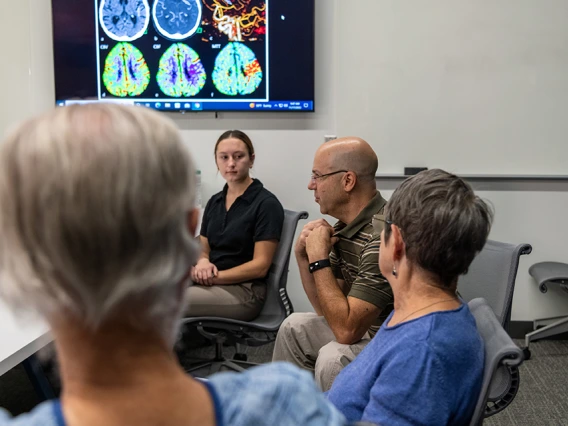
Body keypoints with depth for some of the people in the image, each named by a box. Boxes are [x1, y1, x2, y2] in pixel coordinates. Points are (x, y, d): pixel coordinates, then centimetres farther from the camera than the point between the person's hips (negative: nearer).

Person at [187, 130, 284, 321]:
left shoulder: (266, 203, -6)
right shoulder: (214, 202, 14)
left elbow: (260, 266, -11)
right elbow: (204, 251, 16)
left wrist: (214, 276, -17)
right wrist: (203, 263, -8)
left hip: (244, 291, -6)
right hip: (210, 285, 6)